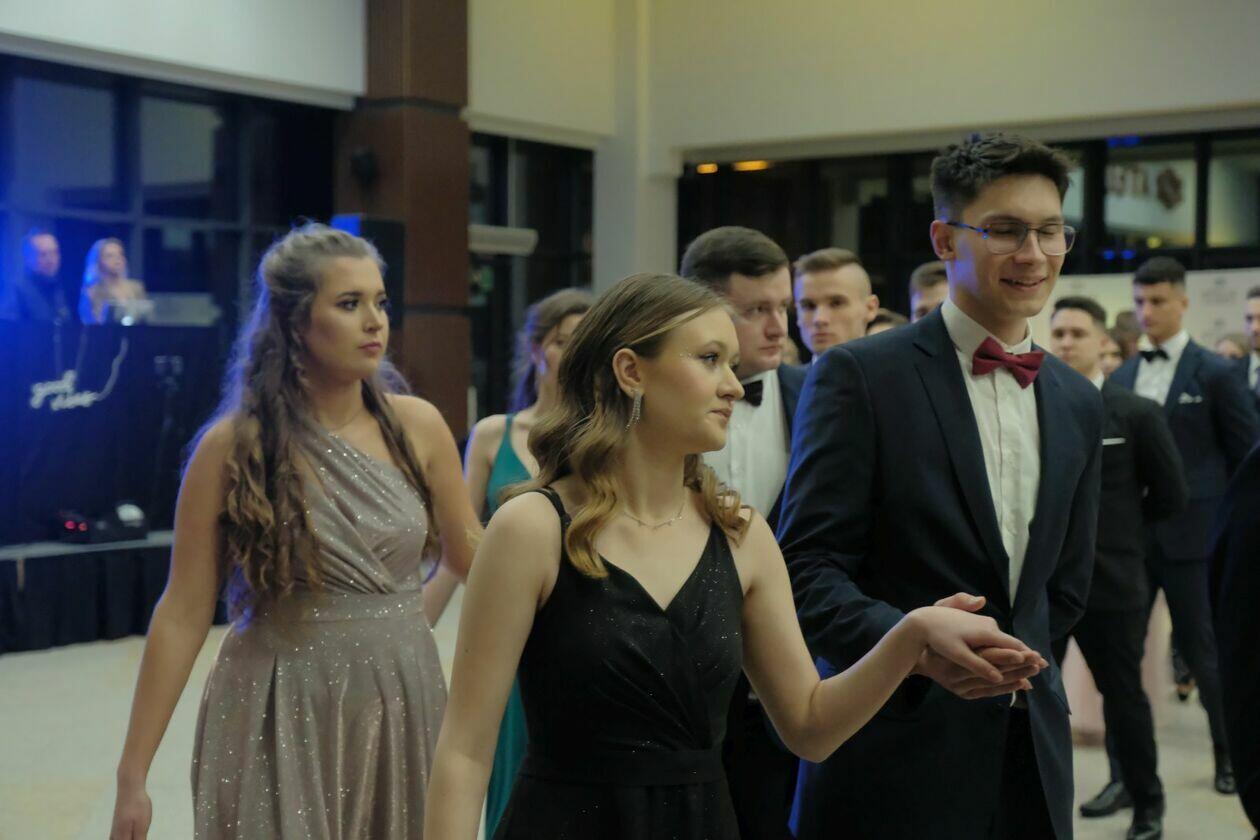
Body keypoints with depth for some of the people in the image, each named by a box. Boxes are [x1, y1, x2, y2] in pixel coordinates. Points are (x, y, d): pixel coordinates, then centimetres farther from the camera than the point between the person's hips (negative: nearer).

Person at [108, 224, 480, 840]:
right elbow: (183, 614, -6)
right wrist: (133, 772, -6)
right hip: (281, 714, -3)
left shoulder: (418, 426, -1)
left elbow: (472, 559, 11)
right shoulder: (233, 445, -8)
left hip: (406, 702, 3)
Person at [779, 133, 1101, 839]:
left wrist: (1009, 668, 8)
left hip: (1030, 752, 5)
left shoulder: (1079, 404, 11)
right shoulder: (858, 376, -7)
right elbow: (808, 566, -13)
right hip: (894, 756, -5)